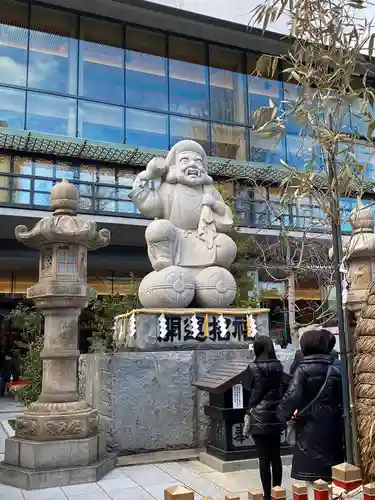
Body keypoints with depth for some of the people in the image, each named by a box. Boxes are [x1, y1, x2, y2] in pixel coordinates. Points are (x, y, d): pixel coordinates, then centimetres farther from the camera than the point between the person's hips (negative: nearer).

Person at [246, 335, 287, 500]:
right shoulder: (279, 366, 6)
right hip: (276, 416, 6)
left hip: (261, 417, -6)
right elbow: (282, 389, 9)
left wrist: (250, 410, 3)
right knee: (275, 456, 12)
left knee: (264, 458, -1)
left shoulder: (255, 367, -10)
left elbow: (254, 393, -9)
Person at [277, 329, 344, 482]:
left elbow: (292, 396, -17)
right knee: (331, 480, 13)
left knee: (312, 476, -1)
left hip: (310, 428, -5)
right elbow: (341, 400, 11)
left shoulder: (303, 369, -7)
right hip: (332, 428, 5)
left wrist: (284, 414, 0)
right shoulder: (334, 370, 9)